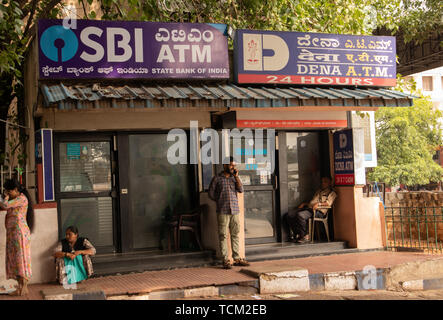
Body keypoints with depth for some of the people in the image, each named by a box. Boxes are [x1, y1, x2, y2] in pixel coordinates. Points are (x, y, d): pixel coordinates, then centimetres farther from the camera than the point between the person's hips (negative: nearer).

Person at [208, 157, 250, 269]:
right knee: (223, 236, -3)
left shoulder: (234, 178, 13)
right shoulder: (217, 179, 1)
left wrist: (236, 176, -5)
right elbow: (211, 193, 6)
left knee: (235, 234, 6)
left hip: (235, 210, 4)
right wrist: (221, 201, 4)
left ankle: (237, 258, 13)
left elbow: (240, 190, -1)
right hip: (223, 211, -4)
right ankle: (225, 260, 1)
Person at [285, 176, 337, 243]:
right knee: (289, 215, -13)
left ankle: (306, 236, -23)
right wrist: (304, 204, 16)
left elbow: (328, 203, -6)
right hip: (309, 208, 8)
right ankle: (298, 235, -10)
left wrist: (319, 204, -21)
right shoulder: (318, 192, 35)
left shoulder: (331, 193, 11)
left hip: (318, 211, -8)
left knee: (300, 215, -36)